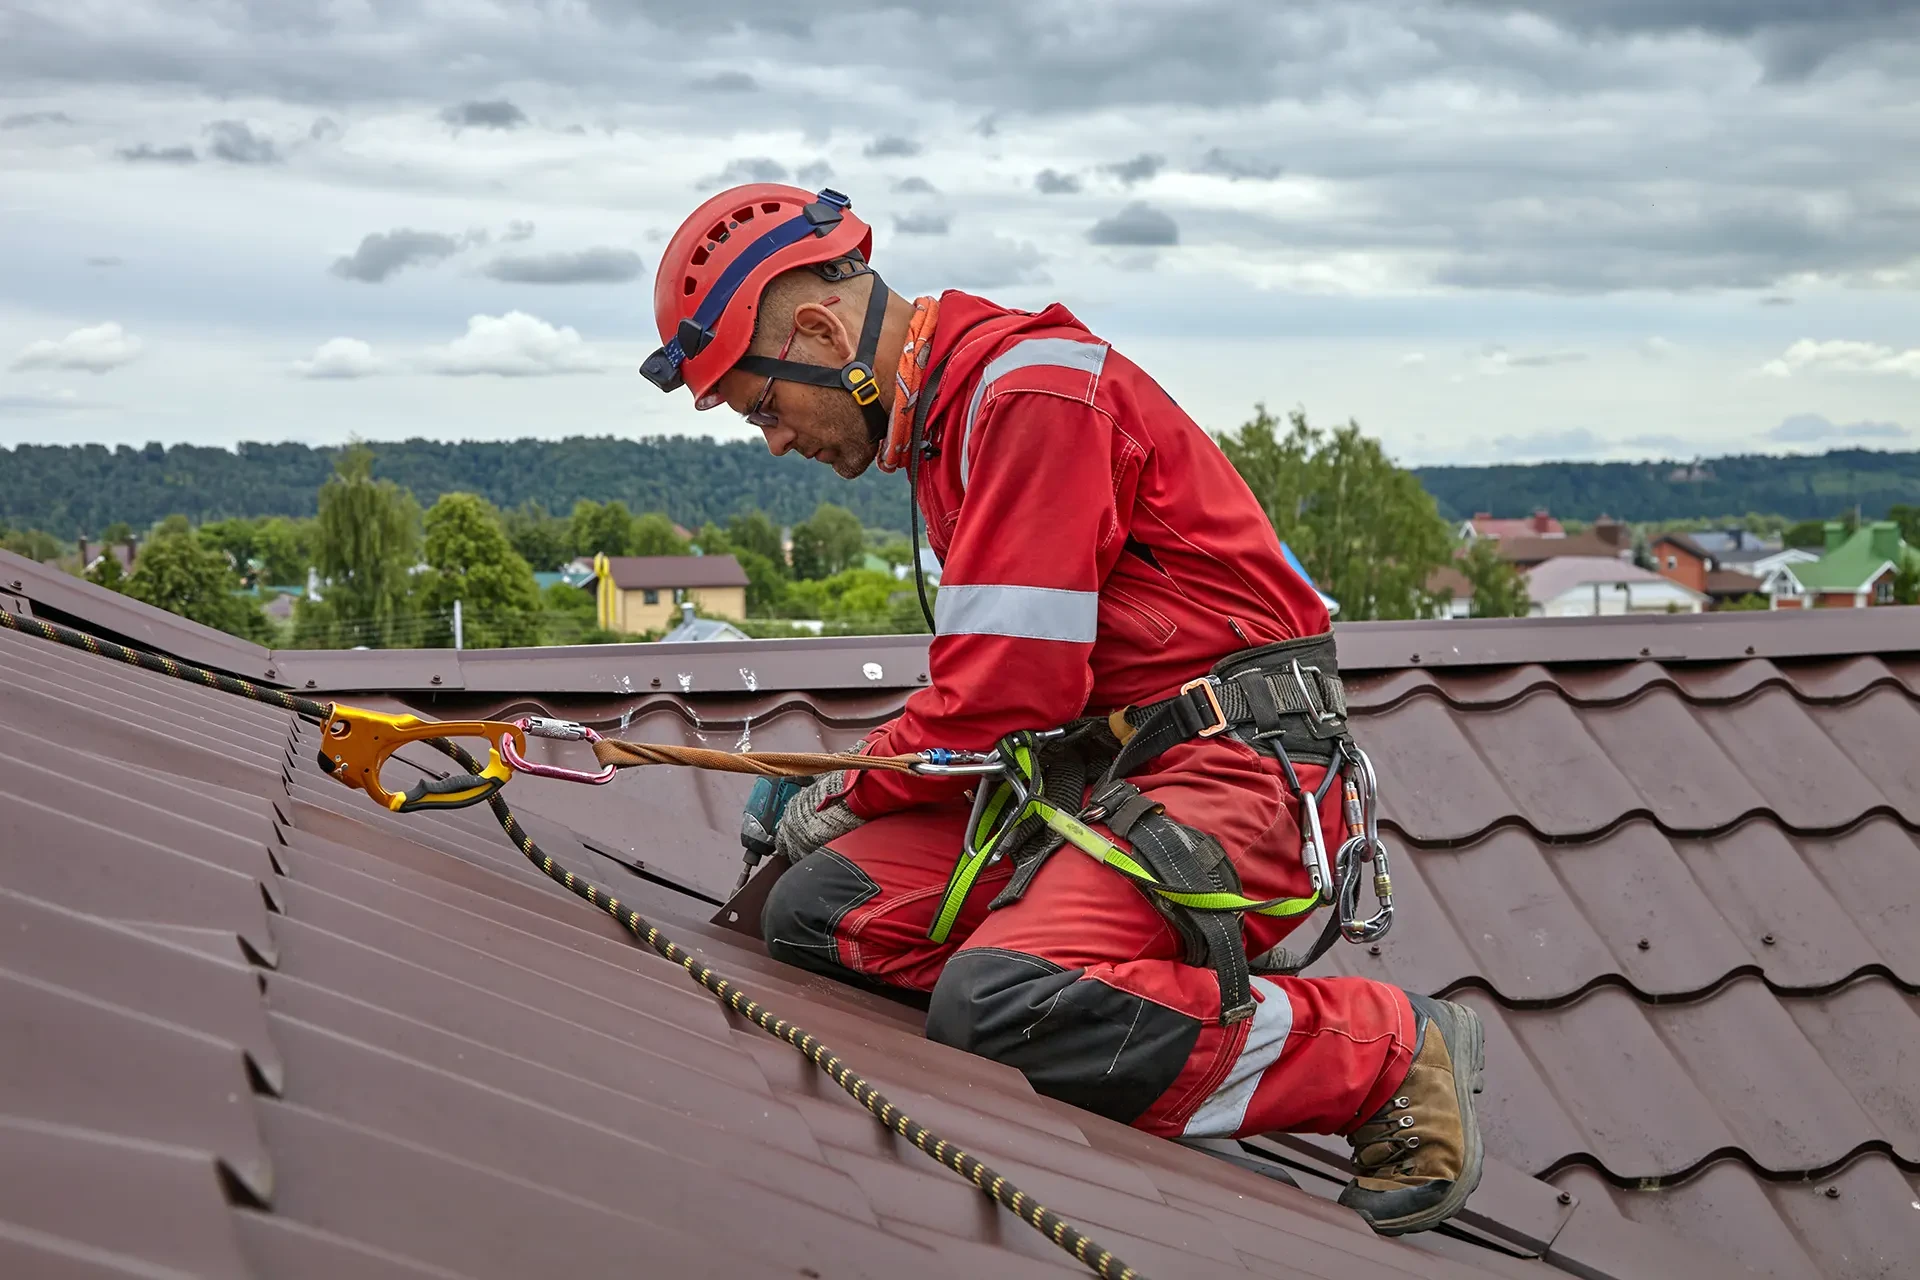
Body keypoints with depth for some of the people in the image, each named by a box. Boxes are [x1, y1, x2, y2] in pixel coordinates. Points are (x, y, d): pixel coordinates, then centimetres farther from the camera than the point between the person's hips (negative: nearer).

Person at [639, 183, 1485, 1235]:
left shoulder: (1032, 388, -12)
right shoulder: (946, 413, 20)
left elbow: (1010, 686, -17)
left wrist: (852, 794, -1)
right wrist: (858, 784, 12)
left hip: (1236, 765, -9)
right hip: (1094, 774, 9)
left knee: (993, 1008, -30)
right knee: (818, 910, -7)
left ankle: (1392, 1055, -12)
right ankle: (1185, 991, -3)